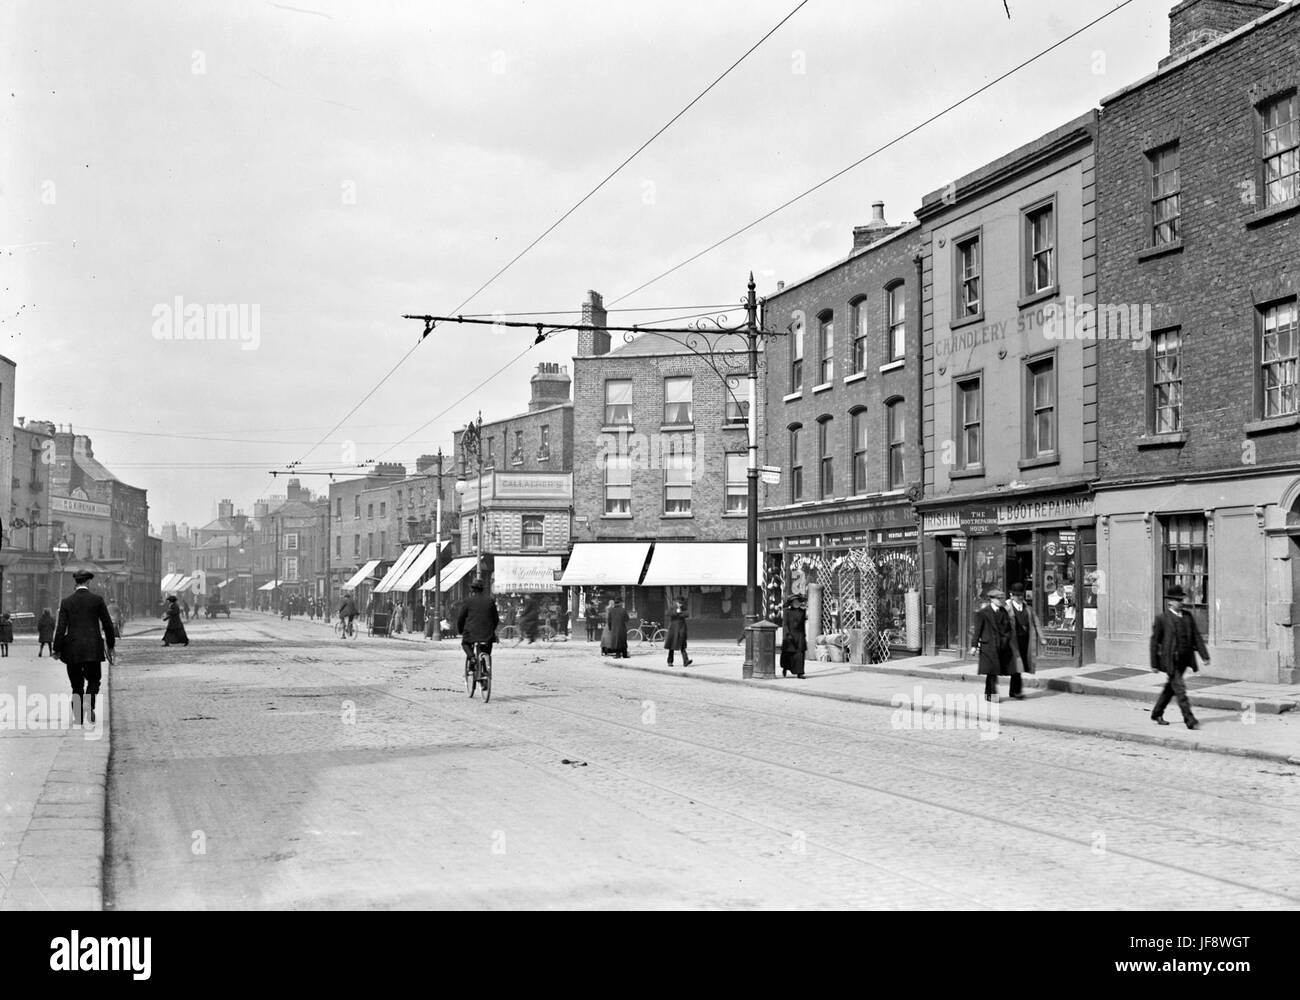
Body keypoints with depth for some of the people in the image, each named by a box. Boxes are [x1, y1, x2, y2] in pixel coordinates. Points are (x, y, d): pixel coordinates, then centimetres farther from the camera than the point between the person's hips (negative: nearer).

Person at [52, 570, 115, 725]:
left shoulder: (66, 602, 1)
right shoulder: (97, 600, -1)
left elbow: (61, 627, -3)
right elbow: (108, 624, 1)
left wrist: (57, 649, 3)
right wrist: (110, 645, 12)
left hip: (72, 649, 1)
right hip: (93, 648, -1)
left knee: (77, 685, 10)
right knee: (93, 681, 11)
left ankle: (79, 719, 10)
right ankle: (89, 704, -17)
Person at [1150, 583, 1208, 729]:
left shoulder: (1187, 615, 7)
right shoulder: (1162, 618, -7)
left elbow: (1196, 636, 8)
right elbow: (1154, 641, -4)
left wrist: (1205, 656, 1)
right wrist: (1154, 664, -5)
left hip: (1183, 659, 6)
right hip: (1170, 661, -6)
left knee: (1170, 688, 17)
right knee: (1180, 689, -10)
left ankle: (1157, 714, 32)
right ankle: (1189, 720, -10)